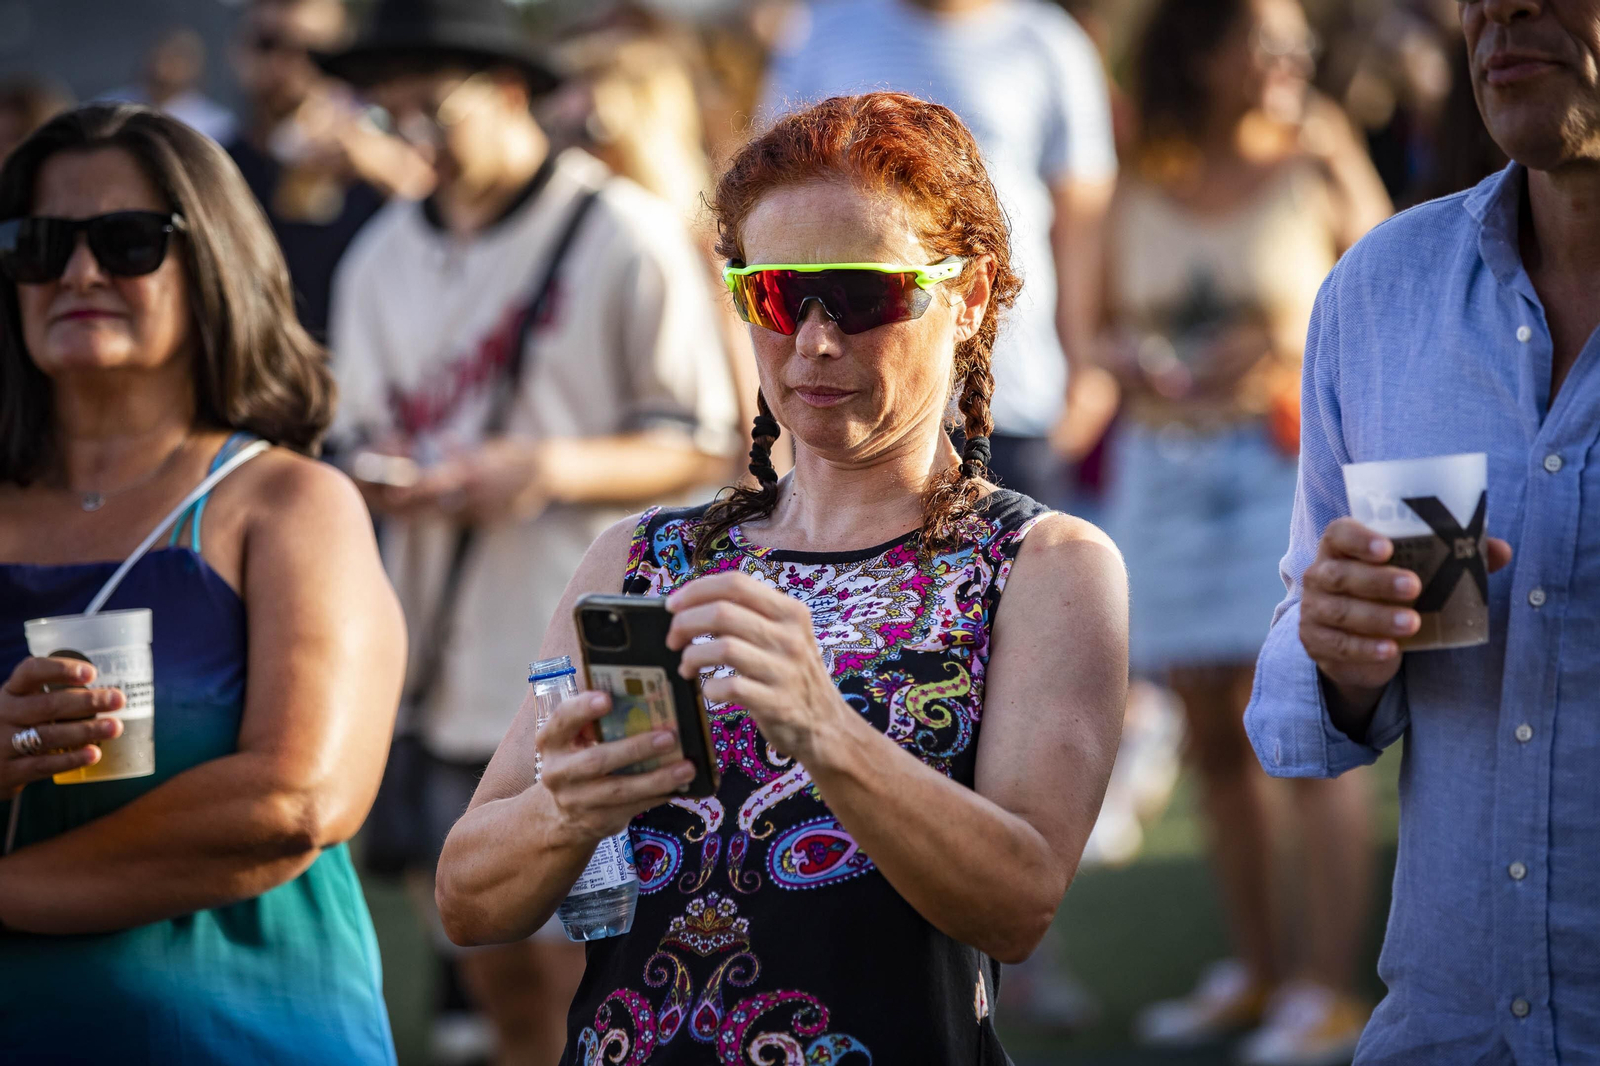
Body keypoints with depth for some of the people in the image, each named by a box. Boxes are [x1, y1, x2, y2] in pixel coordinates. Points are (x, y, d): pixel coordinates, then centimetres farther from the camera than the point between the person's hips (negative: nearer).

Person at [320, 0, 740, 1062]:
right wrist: (372, 477, -5)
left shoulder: (624, 235, -5)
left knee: (579, 971, -8)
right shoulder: (383, 258, 12)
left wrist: (553, 471, -19)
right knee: (497, 971, 10)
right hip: (451, 672, 6)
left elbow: (707, 446, -4)